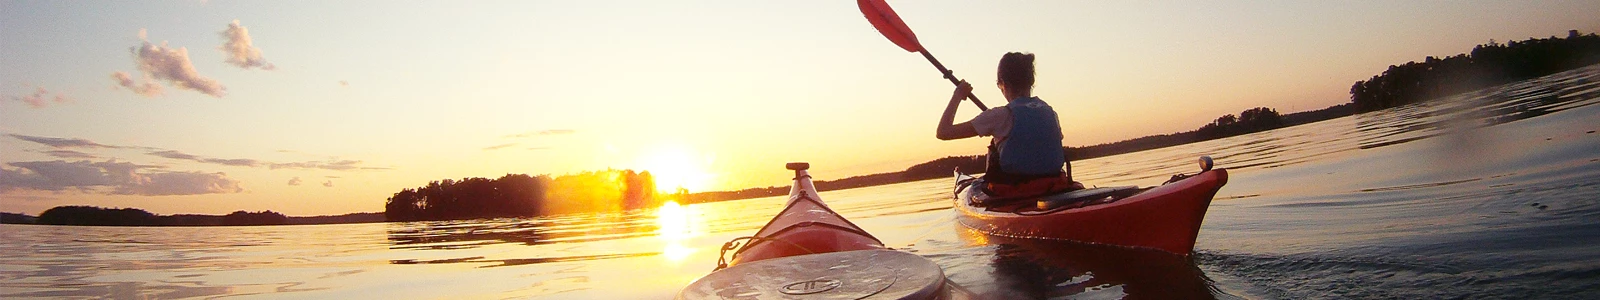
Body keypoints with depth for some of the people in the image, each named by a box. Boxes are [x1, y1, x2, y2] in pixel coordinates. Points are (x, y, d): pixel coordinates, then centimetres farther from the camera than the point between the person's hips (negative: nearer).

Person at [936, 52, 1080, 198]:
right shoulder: (1050, 112, 2)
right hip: (1051, 189, 5)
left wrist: (957, 96, 2)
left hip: (1011, 193, -5)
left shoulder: (1000, 115, -12)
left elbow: (943, 132, -11)